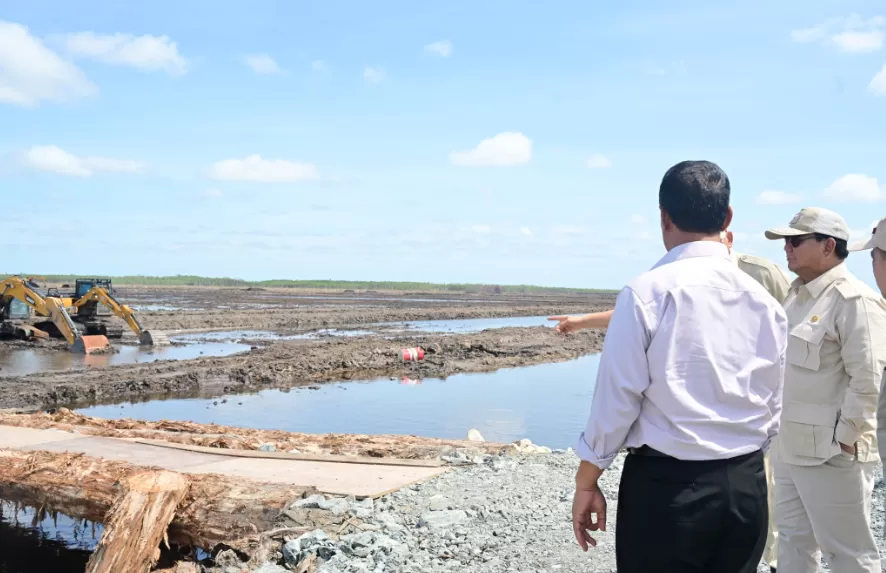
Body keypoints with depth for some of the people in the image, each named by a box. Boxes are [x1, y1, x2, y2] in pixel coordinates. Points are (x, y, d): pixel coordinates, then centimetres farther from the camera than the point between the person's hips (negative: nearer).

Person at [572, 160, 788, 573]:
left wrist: (586, 483, -1)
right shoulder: (765, 301, 2)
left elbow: (616, 399, -12)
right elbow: (772, 408, 9)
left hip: (664, 485, -4)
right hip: (747, 486, 5)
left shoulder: (647, 293, -13)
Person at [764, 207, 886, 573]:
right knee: (793, 541, 19)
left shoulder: (854, 300, -15)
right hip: (788, 447, 9)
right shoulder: (796, 295, 13)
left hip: (830, 453, -9)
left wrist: (844, 440, -17)